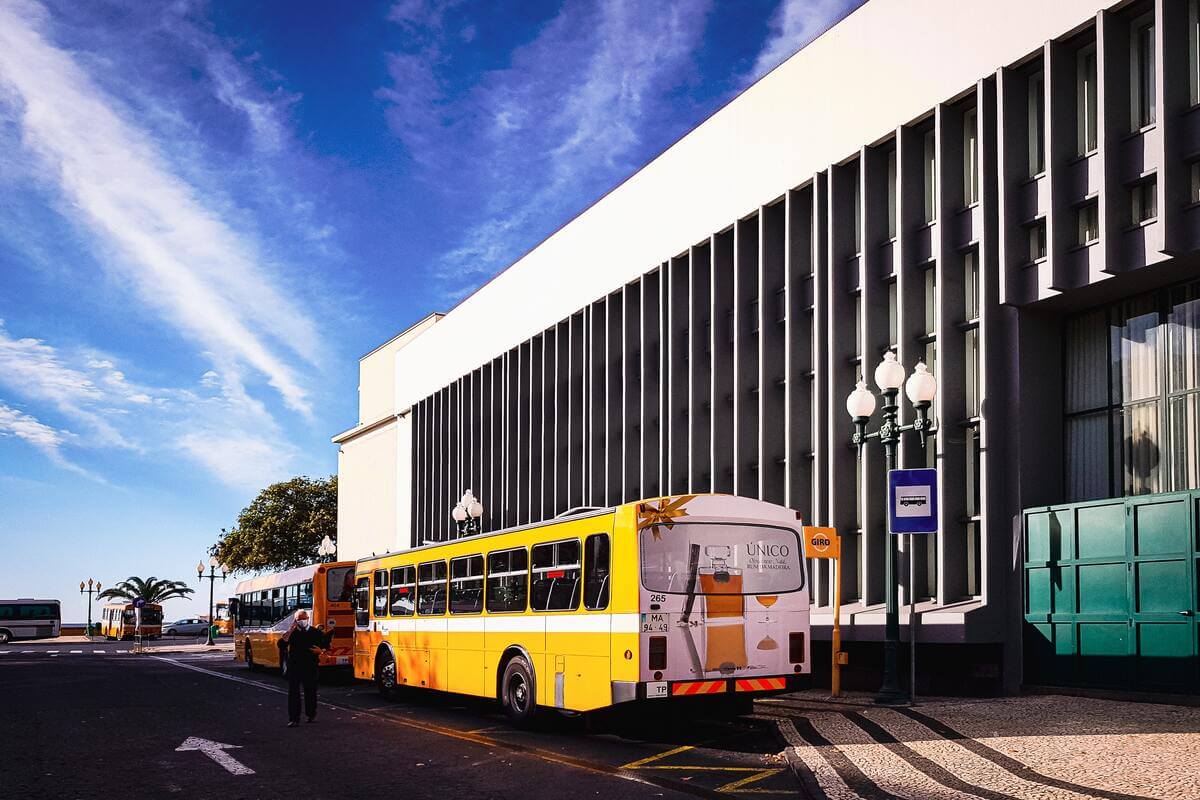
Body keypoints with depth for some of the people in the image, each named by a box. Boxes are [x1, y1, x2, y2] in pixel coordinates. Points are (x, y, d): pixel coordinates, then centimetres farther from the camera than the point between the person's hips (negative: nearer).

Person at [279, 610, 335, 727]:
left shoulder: (315, 632, 5)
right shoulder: (291, 633, 2)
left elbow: (325, 645, 13)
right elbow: (281, 644, -13)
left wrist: (320, 651, -9)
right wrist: (290, 631, -17)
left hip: (310, 667, 1)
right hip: (294, 667, -1)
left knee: (310, 691, 9)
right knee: (293, 692, -3)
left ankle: (311, 714, 26)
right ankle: (293, 719, -1)